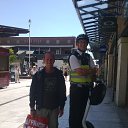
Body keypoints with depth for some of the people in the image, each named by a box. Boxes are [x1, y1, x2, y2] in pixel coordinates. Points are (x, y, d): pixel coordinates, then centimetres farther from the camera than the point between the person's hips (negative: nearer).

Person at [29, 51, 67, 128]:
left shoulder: (59, 75, 2)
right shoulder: (38, 75, -2)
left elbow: (62, 92, 6)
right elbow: (32, 92, 0)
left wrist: (62, 107, 6)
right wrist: (32, 108, -2)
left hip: (54, 108, 2)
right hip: (41, 108, -2)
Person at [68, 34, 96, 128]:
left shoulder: (88, 57, 11)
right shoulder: (73, 56, -9)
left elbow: (94, 71, 6)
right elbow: (79, 71, -19)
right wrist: (90, 70, -6)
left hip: (86, 87, 6)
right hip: (76, 87, -6)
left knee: (82, 109, 16)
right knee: (74, 110, 2)